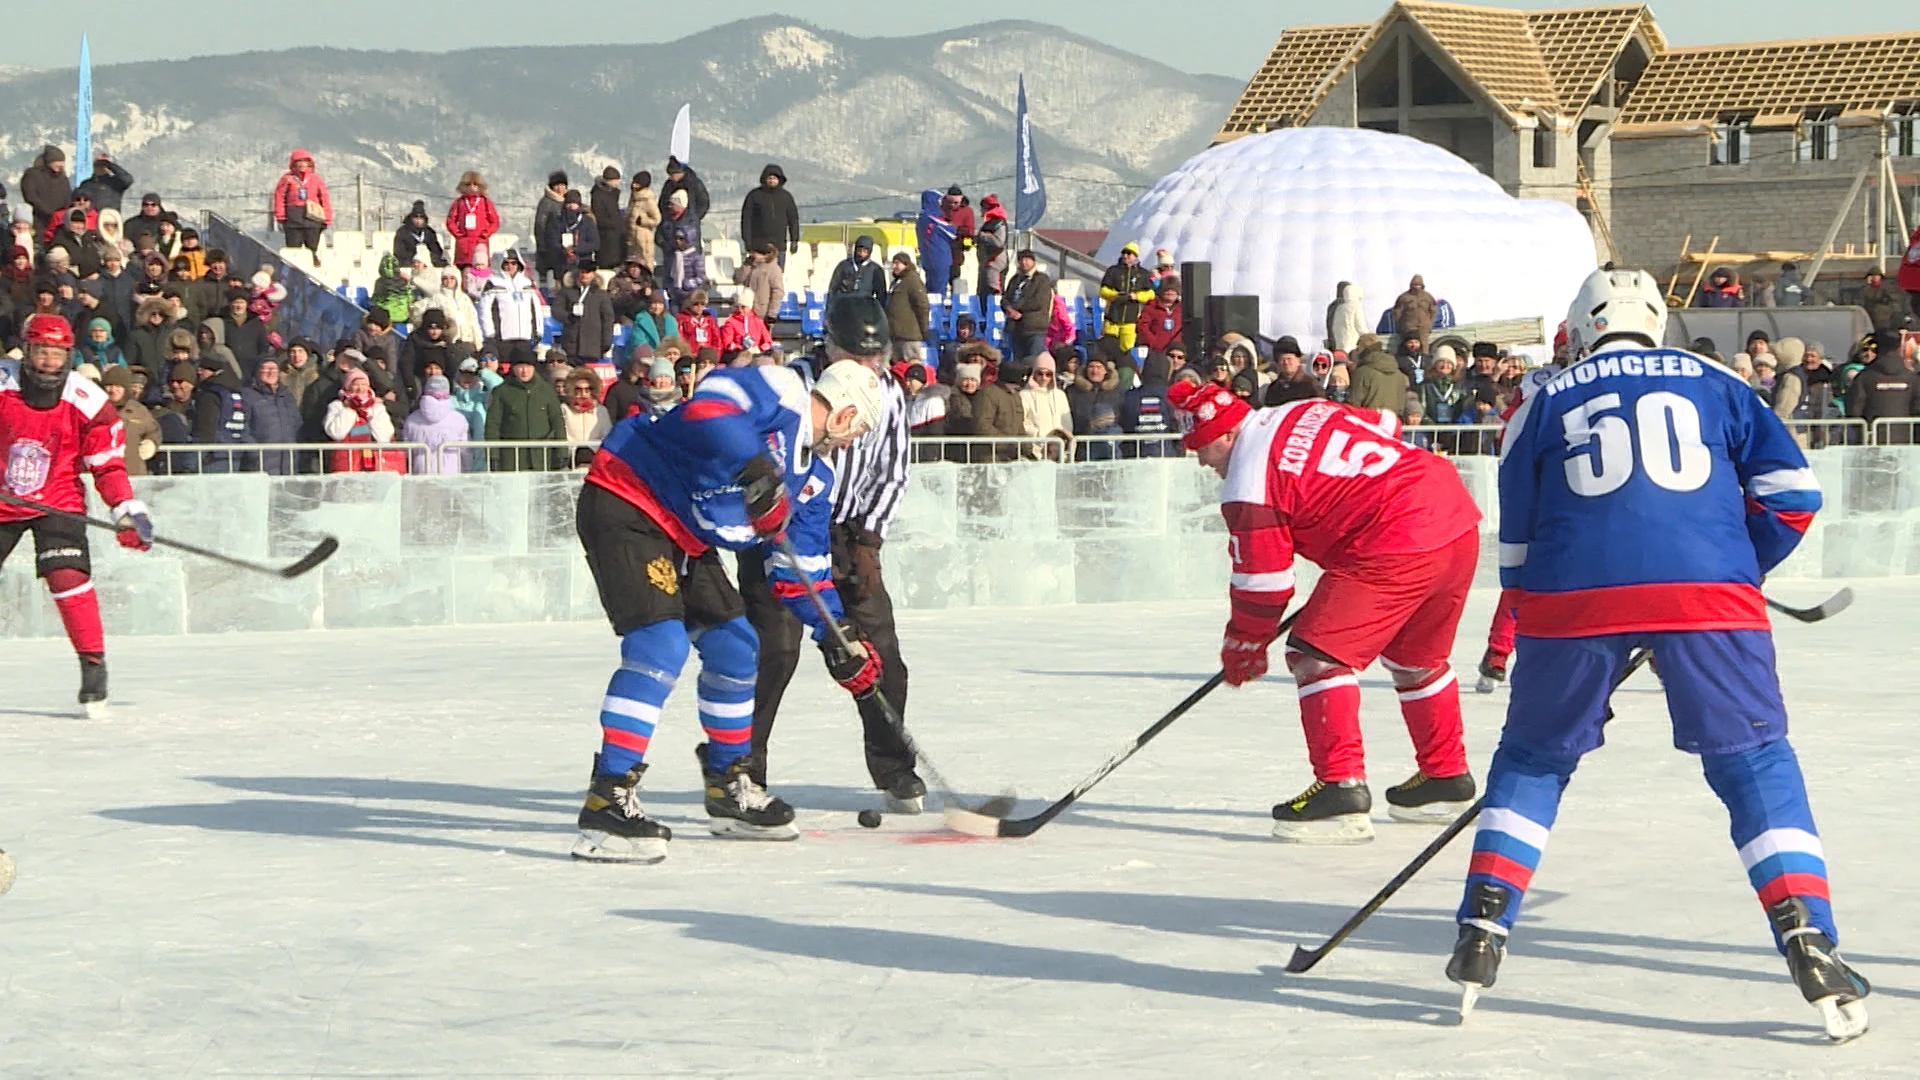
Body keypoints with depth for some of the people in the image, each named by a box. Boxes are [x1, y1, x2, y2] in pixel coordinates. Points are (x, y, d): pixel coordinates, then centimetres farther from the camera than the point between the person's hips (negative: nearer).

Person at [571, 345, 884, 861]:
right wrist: (755, 469, -42)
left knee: (735, 645, 14)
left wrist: (837, 636, 10)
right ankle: (607, 803, -25)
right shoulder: (777, 392, -15)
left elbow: (800, 567, 17)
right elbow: (708, 406, -34)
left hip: (684, 540, 11)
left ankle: (730, 787, 30)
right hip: (626, 504, -11)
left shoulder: (812, 475, 13)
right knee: (662, 643, -22)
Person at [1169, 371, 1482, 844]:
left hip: (1397, 547, -10)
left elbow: (1262, 581, -2)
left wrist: (1243, 647, 13)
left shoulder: (1248, 481, -6)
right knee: (1416, 658, 27)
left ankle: (1342, 789, -11)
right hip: (1461, 524, 10)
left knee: (1318, 654, -4)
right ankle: (1447, 778, 37)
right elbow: (1387, 427, 29)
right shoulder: (1307, 413, 18)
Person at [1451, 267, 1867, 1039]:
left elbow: (1517, 547, 22)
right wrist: (1741, 568, 26)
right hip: (1707, 592, -1)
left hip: (1574, 596, 1)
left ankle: (1483, 933, 14)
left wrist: (1535, 608, 32)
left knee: (1533, 758, 20)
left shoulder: (1544, 406, 22)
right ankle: (1808, 944, -6)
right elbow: (1792, 493, 13)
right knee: (1754, 763, 7)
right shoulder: (1712, 384, 21)